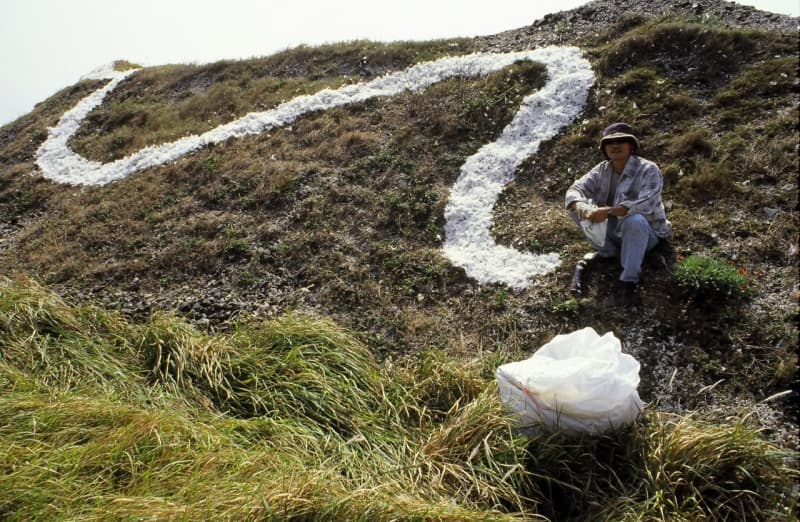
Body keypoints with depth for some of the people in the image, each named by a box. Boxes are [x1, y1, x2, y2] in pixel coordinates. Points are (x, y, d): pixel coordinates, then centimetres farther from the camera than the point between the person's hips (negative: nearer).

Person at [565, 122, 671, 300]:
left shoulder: (648, 170, -18)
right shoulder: (602, 170, -2)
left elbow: (646, 203, -35)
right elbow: (575, 190, -11)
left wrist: (609, 211, -45)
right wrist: (582, 208, -35)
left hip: (645, 234, -5)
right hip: (611, 232, 5)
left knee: (634, 220, -40)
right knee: (579, 207, -11)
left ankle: (630, 277, -26)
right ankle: (607, 252, -5)